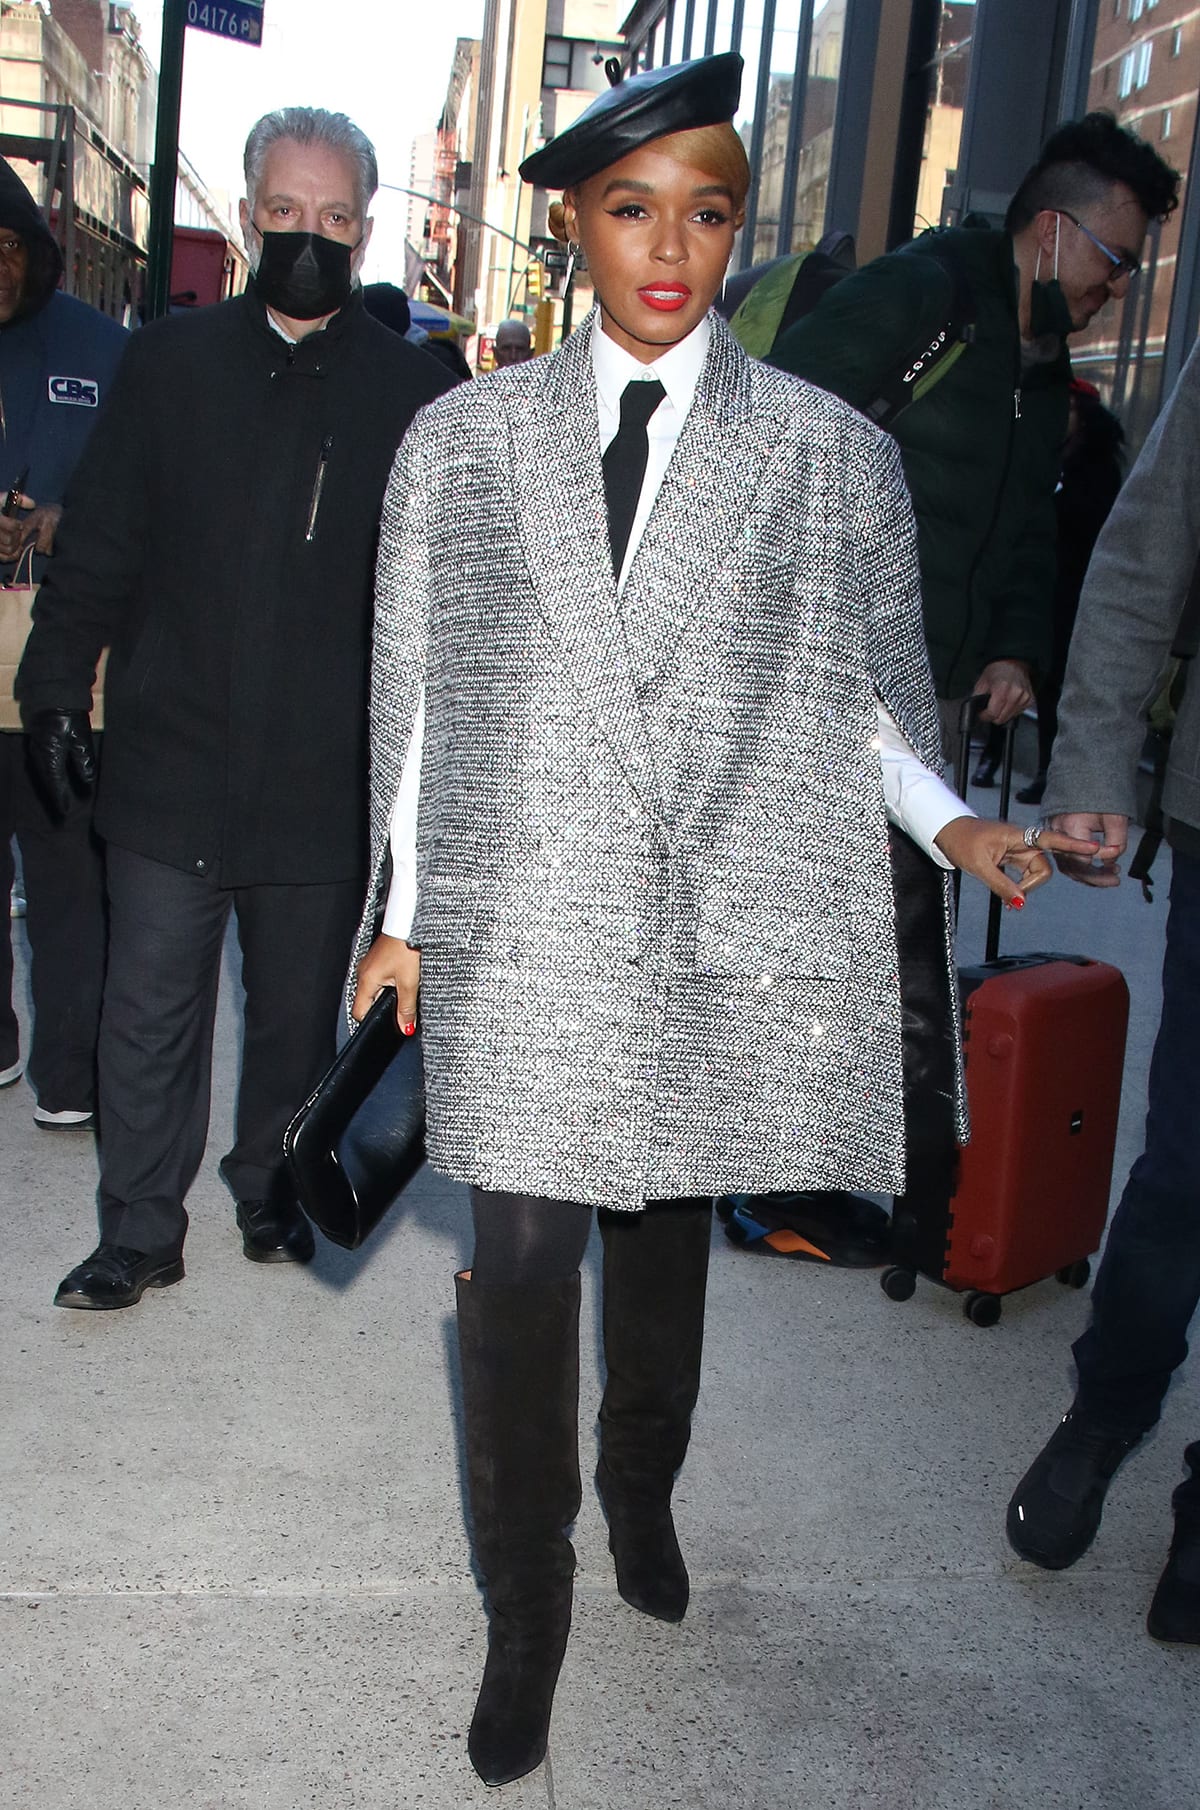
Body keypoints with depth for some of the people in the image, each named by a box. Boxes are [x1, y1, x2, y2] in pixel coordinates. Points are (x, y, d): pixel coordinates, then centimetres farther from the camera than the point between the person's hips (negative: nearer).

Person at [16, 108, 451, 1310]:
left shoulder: (411, 396, 1)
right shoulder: (169, 364, 5)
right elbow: (96, 547, 7)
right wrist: (58, 684, 1)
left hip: (325, 780, 0)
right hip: (171, 764, 1)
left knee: (298, 1010, 13)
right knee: (152, 1009, 5)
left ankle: (271, 1190, 34)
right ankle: (139, 1231, 19)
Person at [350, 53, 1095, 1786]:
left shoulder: (832, 455, 3)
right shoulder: (463, 442, 7)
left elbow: (872, 689, 8)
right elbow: (417, 693, 9)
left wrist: (949, 821, -10)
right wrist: (403, 914, 9)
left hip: (723, 926, 0)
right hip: (524, 927, 0)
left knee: (671, 1231, 15)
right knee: (520, 1263, -2)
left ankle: (641, 1490, 44)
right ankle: (527, 1608, 19)